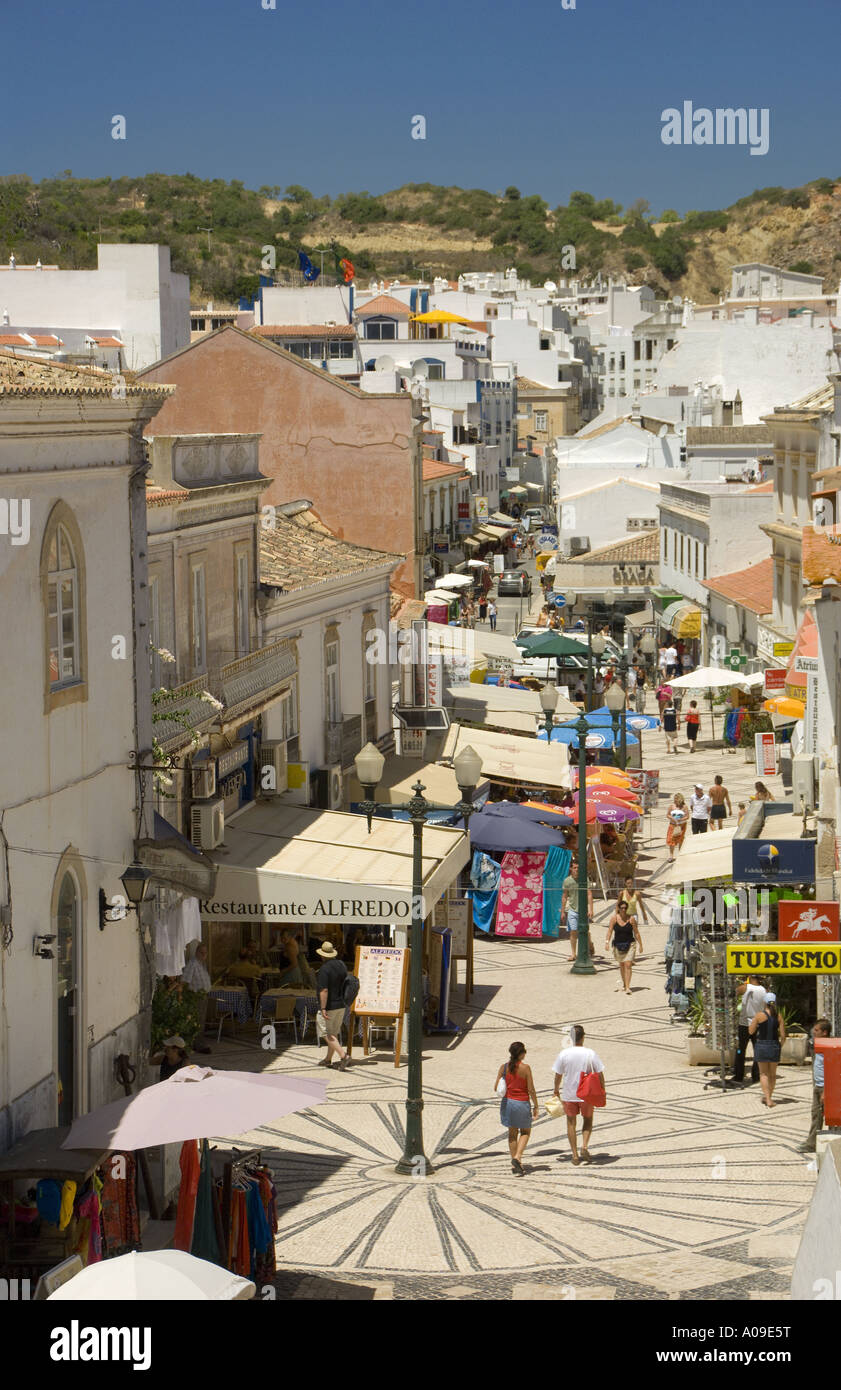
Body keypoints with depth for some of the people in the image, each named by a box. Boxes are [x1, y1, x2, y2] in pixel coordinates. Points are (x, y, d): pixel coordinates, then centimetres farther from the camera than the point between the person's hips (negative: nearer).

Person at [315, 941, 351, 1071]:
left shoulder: (324, 969, -19)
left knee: (327, 1035, -4)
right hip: (341, 1005, 8)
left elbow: (324, 990, -25)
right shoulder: (342, 965, 5)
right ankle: (328, 1059, 25)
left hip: (329, 1006, -8)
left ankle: (343, 1056, -18)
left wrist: (323, 1009, -25)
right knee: (333, 1033, 17)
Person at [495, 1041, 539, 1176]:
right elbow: (531, 1090, -11)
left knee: (512, 1133, 17)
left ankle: (515, 1164, 19)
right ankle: (517, 1157, -6)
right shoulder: (525, 1068, -13)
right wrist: (536, 1106, -1)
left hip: (507, 1102, 4)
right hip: (522, 1103, -4)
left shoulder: (504, 1067, -3)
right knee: (525, 1132, 15)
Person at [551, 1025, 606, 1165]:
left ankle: (575, 1155, 11)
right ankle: (585, 1146, -2)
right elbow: (600, 1074, -6)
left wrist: (556, 1091, 14)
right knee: (588, 1120, 19)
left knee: (571, 1123, 12)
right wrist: (602, 1090, 9)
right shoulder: (591, 1054, -12)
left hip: (568, 1094, 0)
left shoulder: (563, 1054, -10)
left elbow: (558, 1076, -2)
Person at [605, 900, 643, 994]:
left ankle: (627, 987, -15)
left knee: (628, 965, -13)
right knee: (621, 965, 16)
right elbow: (610, 931, -8)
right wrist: (607, 942, -20)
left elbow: (636, 933, 0)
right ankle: (623, 984, 35)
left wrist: (640, 945, 2)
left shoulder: (631, 919, -6)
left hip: (630, 945, -2)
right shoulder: (614, 918, -4)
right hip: (618, 945, 2)